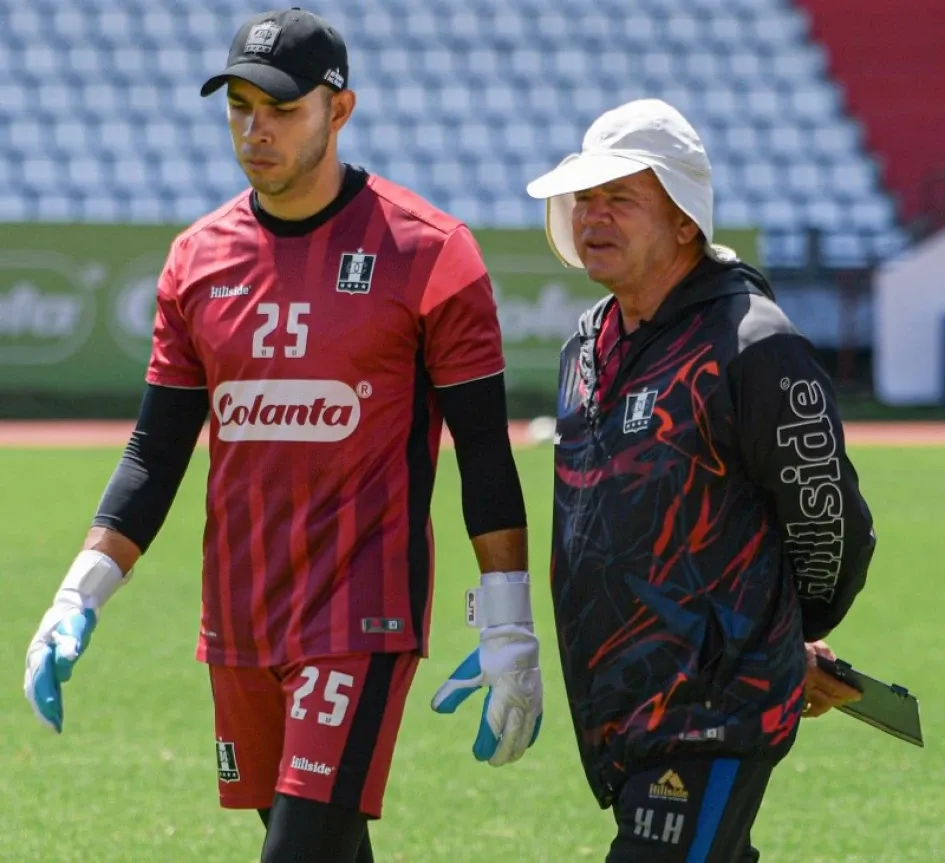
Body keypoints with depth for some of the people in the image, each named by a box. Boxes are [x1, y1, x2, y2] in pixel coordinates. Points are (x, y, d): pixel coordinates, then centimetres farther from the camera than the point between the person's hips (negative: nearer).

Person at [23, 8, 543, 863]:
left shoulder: (425, 249, -7)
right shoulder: (198, 257, 9)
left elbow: (486, 450, -6)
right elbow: (157, 452, 13)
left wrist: (509, 633, -10)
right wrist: (78, 599, 2)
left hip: (366, 616, -6)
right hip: (238, 621, 6)